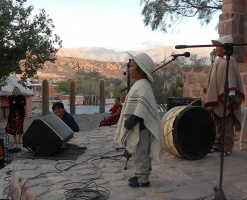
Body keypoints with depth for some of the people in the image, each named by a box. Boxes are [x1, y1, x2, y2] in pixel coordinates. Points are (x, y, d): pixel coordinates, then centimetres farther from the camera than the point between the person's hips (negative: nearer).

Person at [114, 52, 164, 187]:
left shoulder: (143, 86, -19)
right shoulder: (139, 84, 13)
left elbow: (142, 107, -27)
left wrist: (132, 121, -26)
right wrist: (130, 121, 17)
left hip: (140, 126, -11)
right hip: (136, 126, 11)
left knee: (140, 153, -2)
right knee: (138, 152, 18)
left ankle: (143, 179, 8)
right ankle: (140, 175, 30)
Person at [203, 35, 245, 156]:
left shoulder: (230, 61, -7)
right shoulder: (217, 62, 16)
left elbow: (232, 79, -16)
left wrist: (231, 95, -23)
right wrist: (210, 98, 20)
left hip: (225, 99, -8)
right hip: (216, 98, 8)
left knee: (227, 125, -3)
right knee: (218, 124, 13)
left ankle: (227, 148, 2)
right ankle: (218, 145, 20)